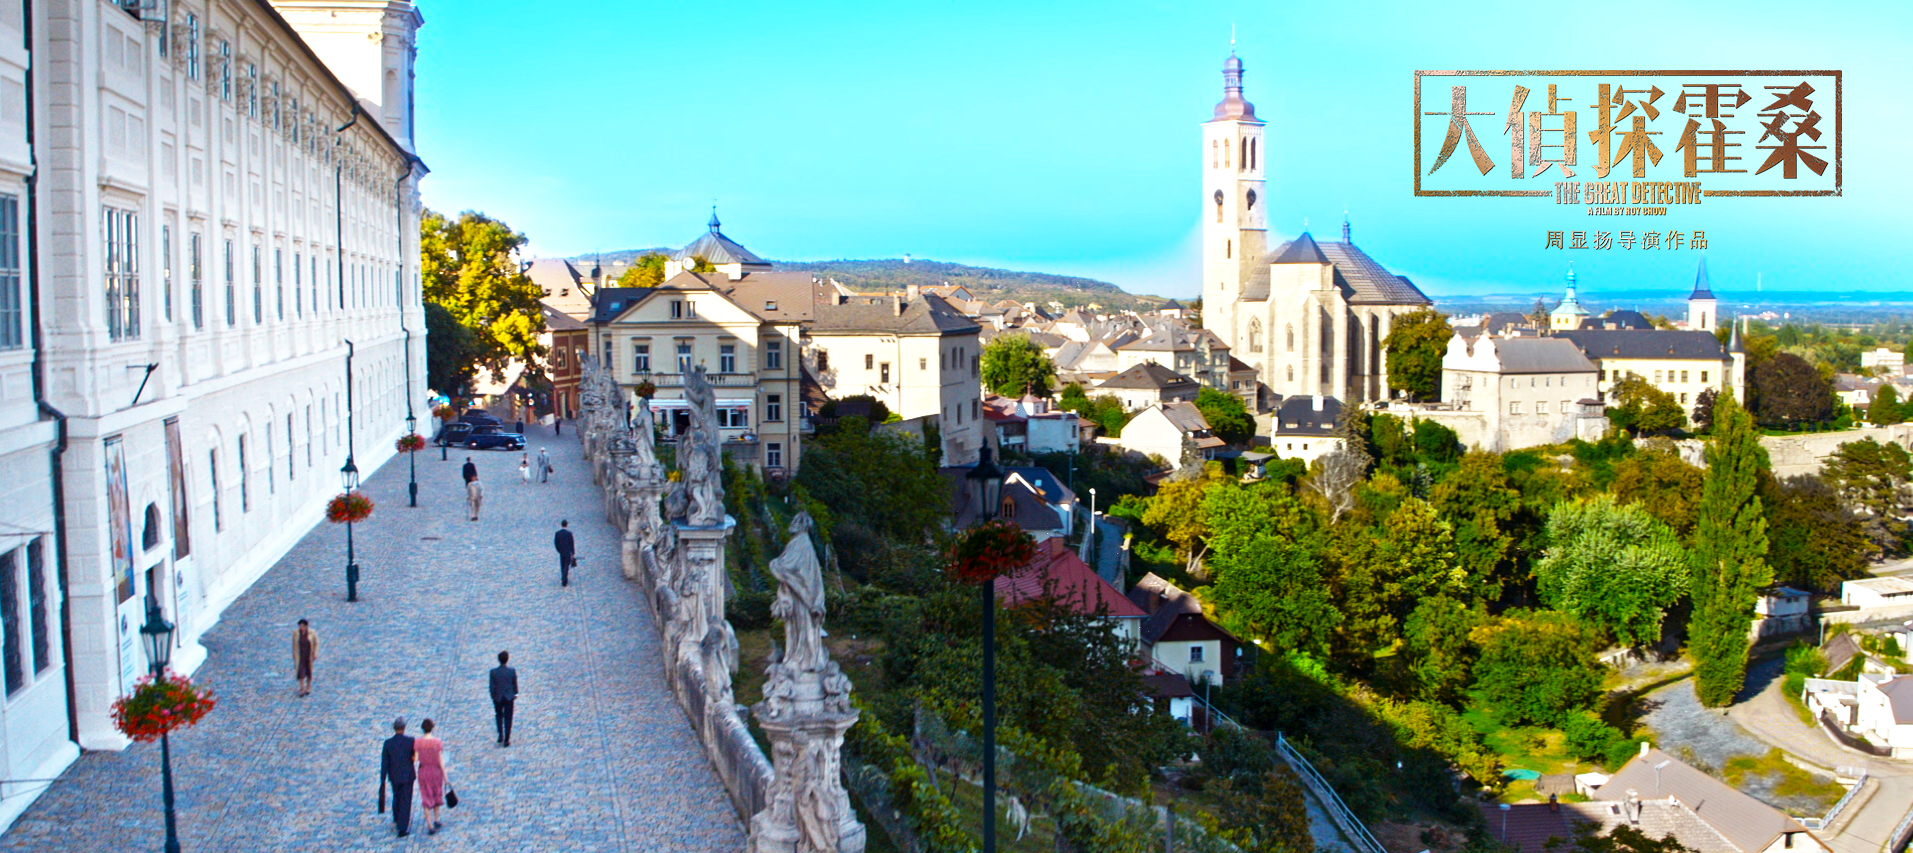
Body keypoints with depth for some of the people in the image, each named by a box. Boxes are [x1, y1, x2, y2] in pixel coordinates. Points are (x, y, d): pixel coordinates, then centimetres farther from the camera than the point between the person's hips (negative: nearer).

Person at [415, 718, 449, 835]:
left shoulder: (417, 742, -12)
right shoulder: (438, 742, -14)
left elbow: (416, 758, -13)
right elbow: (441, 760, -11)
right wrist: (445, 775, -4)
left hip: (423, 771, 0)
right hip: (436, 770, 0)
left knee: (426, 799, 6)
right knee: (437, 795, 23)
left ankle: (430, 826, 0)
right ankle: (436, 820, 34)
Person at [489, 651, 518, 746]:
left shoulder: (493, 671, -17)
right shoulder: (512, 671, -16)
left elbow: (492, 687, -11)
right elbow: (515, 684, -3)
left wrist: (493, 697, 5)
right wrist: (515, 694, 15)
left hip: (498, 698, 0)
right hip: (509, 698, 0)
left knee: (499, 715, 26)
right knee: (508, 719, 11)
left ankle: (500, 734, 18)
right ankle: (506, 740, 13)